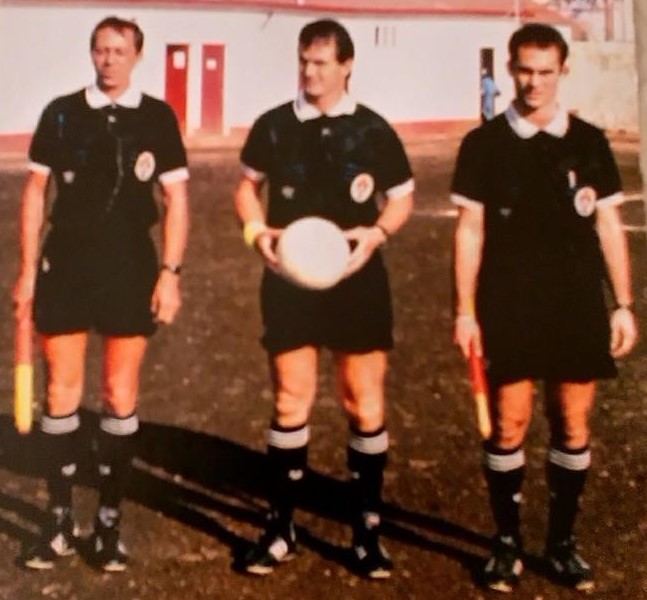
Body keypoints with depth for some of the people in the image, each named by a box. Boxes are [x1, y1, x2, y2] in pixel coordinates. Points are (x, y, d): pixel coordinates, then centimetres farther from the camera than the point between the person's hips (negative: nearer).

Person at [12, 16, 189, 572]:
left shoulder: (157, 117, -1)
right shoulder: (61, 113, 1)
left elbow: (176, 197, 1)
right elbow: (36, 191, 6)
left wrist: (170, 271, -6)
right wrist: (27, 269, 2)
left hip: (130, 269, -1)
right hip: (65, 266, 1)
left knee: (121, 397, 5)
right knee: (62, 393, 5)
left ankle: (110, 520, 18)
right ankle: (60, 520, 17)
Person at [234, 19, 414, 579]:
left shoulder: (374, 130, -3)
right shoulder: (274, 126, 1)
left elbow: (402, 198, 7)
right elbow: (249, 184, 14)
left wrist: (376, 233, -13)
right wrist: (256, 230, -5)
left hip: (357, 281, 0)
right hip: (289, 280, 1)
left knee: (366, 404, 3)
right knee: (291, 402, 5)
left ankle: (368, 530, 18)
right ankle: (281, 527, 19)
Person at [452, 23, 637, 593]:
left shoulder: (590, 143, 5)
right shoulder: (484, 144, 1)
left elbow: (609, 226, 7)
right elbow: (471, 230, 1)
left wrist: (624, 304, 3)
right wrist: (465, 310, -3)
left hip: (578, 307, 2)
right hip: (509, 309, -2)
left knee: (573, 425, 6)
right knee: (508, 423, 0)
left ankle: (563, 542, 21)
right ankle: (507, 542, 15)